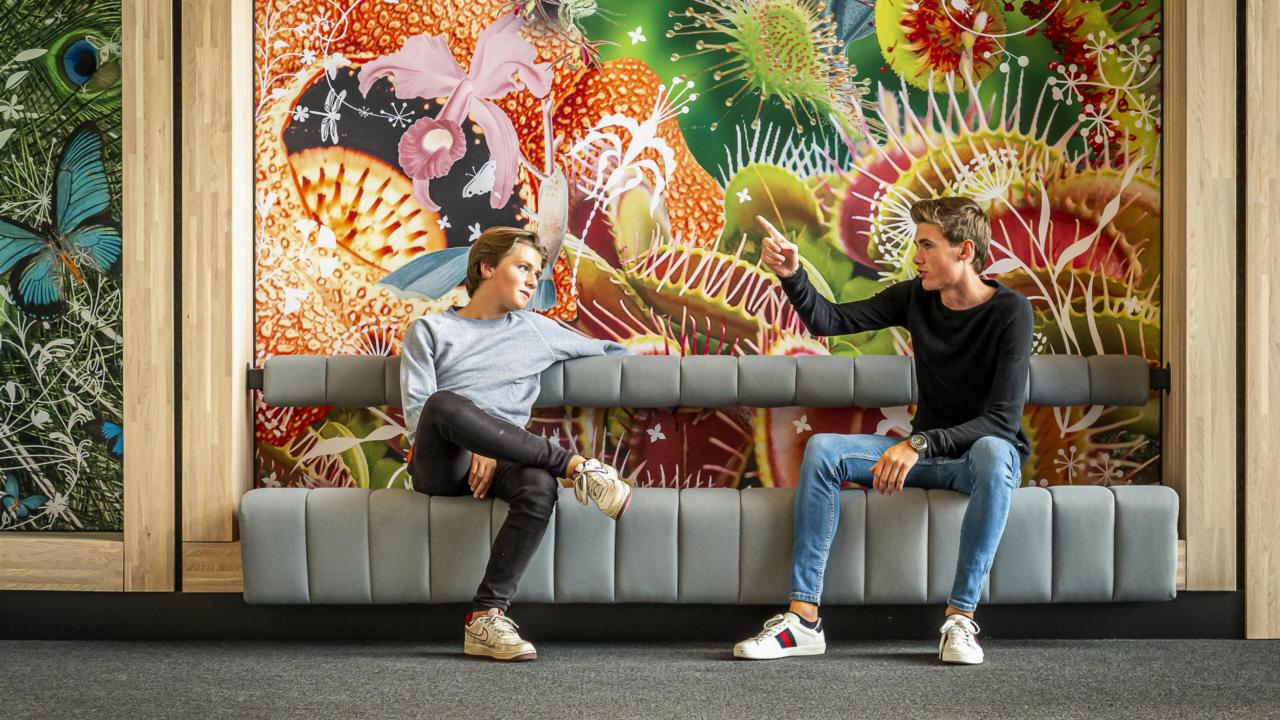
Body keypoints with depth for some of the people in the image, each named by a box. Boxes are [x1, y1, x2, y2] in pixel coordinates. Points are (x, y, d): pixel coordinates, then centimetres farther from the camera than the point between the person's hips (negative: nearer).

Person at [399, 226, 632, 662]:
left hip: (498, 461, 2)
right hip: (440, 465, -2)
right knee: (445, 403, -37)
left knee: (539, 487, -35)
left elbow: (606, 351, 34)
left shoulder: (535, 331, 24)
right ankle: (574, 465, -29)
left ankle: (486, 617, -35)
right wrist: (473, 446, -13)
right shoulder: (429, 330, 16)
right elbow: (416, 411, 2)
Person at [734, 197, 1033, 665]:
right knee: (822, 449, -17)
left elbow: (1003, 420, -23)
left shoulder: (1009, 312, -16)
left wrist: (920, 444, -32)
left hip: (982, 452, -5)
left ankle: (960, 618, -34)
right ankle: (803, 617, -23)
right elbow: (829, 320, 1)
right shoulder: (916, 297, 0)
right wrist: (791, 275, -16)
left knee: (992, 452, -41)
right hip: (927, 452, 5)